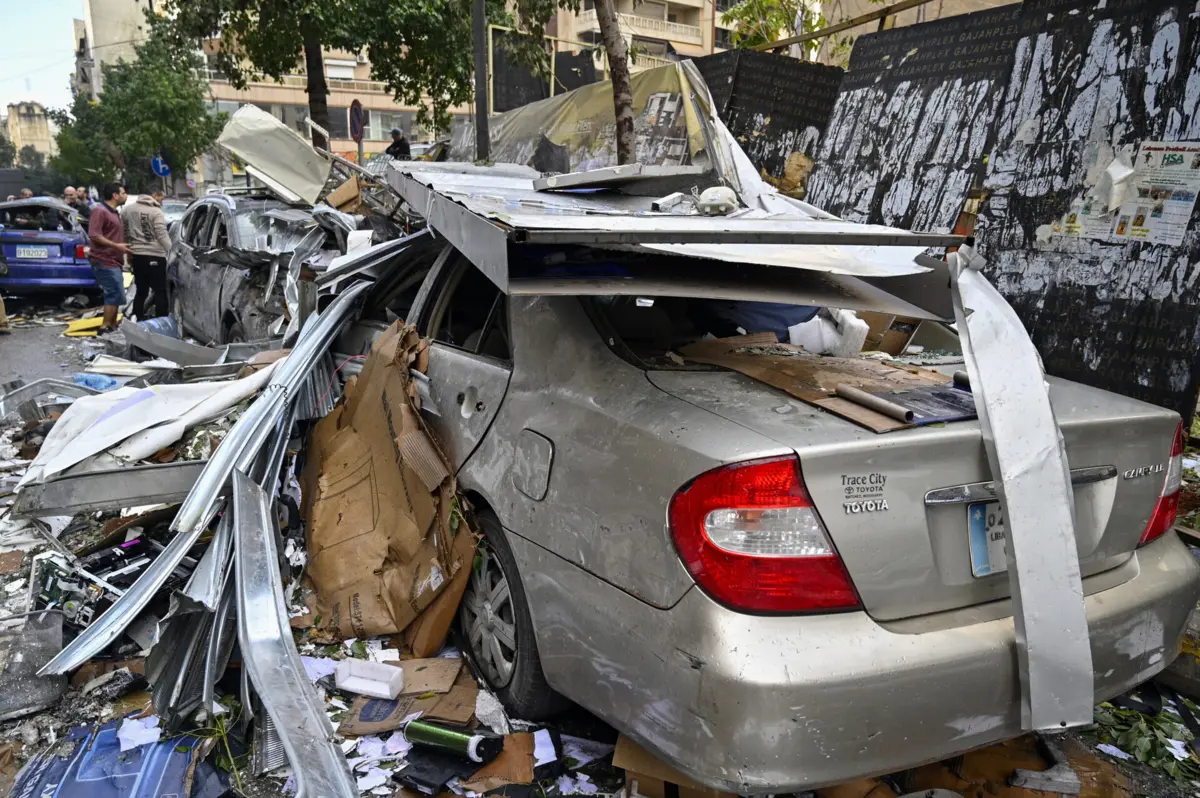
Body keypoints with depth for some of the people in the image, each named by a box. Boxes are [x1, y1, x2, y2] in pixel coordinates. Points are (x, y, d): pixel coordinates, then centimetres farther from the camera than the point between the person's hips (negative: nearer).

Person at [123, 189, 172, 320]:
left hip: (136, 255, 7)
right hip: (154, 256, -7)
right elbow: (162, 235, -17)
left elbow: (125, 232, 15)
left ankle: (137, 320, 15)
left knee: (141, 290, 14)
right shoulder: (156, 212, -11)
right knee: (160, 291, -1)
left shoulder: (128, 209, 10)